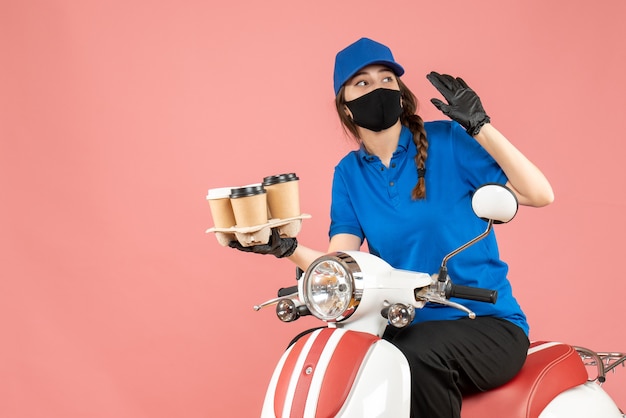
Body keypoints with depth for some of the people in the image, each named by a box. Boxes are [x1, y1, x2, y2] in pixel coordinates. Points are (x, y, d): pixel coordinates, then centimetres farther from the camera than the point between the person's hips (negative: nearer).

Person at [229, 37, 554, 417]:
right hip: (408, 327, 4)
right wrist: (285, 247, -21)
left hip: (487, 324, -3)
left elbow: (540, 194, -13)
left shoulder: (445, 141, -5)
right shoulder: (349, 175, 9)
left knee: (416, 357, -34)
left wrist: (479, 126, -20)